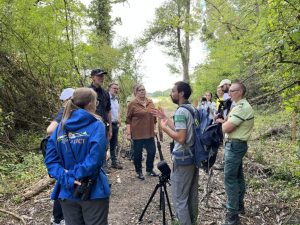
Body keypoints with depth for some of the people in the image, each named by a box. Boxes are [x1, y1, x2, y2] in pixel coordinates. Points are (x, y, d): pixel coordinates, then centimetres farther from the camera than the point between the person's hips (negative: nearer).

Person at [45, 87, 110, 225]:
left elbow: (50, 159, -4)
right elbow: (94, 158, -23)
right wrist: (75, 174, -13)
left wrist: (68, 179, -10)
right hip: (94, 191, -4)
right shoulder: (96, 126, -12)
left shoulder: (61, 127, 1)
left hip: (67, 192, 4)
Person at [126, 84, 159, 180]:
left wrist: (155, 129, 13)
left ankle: (149, 169, 31)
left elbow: (154, 117, 16)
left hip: (149, 133, 5)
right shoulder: (133, 104, -5)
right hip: (137, 133, -4)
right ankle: (139, 171, 25)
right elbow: (128, 120, -5)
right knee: (138, 152, 7)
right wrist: (128, 133, -10)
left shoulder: (150, 102, 9)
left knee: (152, 151, 10)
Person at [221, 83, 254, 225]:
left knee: (230, 178, -6)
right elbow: (231, 126, 15)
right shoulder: (242, 106, 14)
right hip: (238, 144, 11)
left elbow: (226, 128, -22)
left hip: (235, 145, -11)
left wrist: (225, 123, -4)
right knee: (237, 175, 18)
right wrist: (229, 123, -3)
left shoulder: (242, 108, -20)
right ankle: (239, 204, 33)